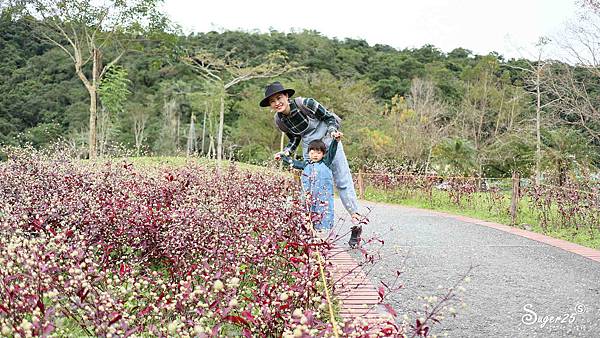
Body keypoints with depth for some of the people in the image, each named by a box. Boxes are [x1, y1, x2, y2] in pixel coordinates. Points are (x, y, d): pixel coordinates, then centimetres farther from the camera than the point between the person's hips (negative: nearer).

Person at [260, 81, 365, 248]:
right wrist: (286, 151, -10)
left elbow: (330, 117, -12)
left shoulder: (305, 104, -23)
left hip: (328, 141, -5)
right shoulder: (279, 121, -7)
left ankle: (357, 220, 2)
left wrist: (333, 130, -31)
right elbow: (294, 139, 8)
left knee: (342, 181, -5)